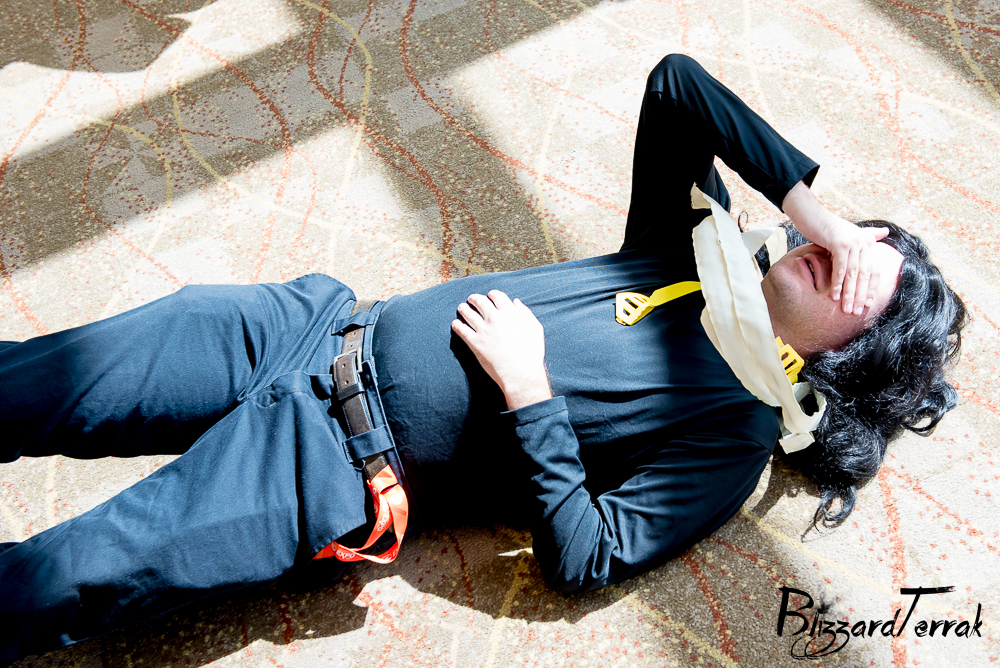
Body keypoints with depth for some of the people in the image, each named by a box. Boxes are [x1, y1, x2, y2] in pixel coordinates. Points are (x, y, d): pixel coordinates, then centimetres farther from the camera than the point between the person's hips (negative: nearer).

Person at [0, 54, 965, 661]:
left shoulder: (736, 433, -6)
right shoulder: (700, 247, 10)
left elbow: (584, 557, -14)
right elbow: (674, 81, 5)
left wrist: (526, 387, -19)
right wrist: (809, 201, 0)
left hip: (340, 469, -5)